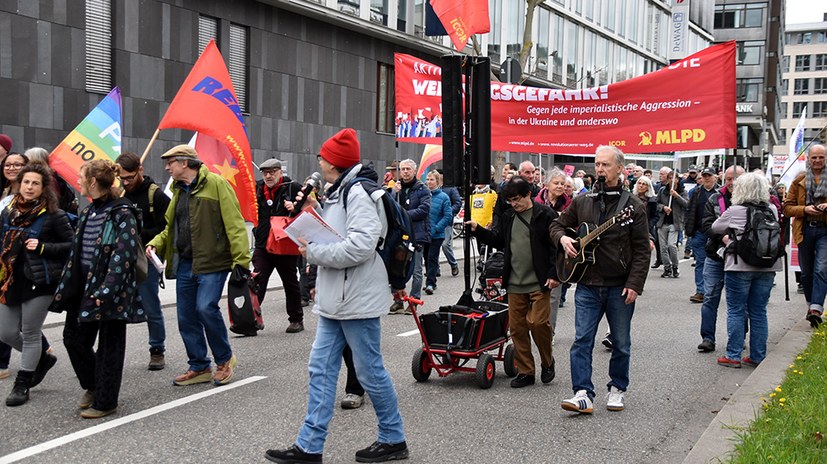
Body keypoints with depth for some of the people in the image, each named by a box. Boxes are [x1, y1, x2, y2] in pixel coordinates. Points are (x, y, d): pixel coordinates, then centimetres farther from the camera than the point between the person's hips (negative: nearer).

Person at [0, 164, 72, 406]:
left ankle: (22, 385, 16)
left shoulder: (53, 215, -9)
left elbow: (72, 244, -8)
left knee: (30, 334, 2)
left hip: (40, 282, -6)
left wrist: (43, 248, -18)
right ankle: (42, 358, 35)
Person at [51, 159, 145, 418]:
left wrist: (106, 290, -25)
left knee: (110, 345, 3)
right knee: (73, 338, 11)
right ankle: (93, 385, 32)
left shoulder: (121, 214, -15)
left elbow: (125, 254, -21)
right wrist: (66, 287, 14)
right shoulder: (88, 213, 13)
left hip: (111, 292, -8)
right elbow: (77, 252, 18)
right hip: (84, 287, 9)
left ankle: (105, 402, 14)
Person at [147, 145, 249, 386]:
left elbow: (234, 224, -14)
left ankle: (225, 358, 3)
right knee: (187, 318, 8)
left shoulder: (216, 184, -8)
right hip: (185, 264, 8)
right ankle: (199, 367, 22)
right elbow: (171, 227, 24)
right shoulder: (179, 191, 17)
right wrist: (155, 244, 5)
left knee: (206, 307, -20)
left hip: (212, 262, -8)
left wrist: (241, 258, -20)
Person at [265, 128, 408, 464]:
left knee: (370, 372, 2)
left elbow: (362, 245, -26)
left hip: (357, 299, -10)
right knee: (321, 369, 8)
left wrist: (313, 252, -17)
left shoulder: (358, 192, -15)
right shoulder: (338, 192, 16)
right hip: (335, 299, 10)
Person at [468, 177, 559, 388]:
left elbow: (556, 246, -7)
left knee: (537, 322, -10)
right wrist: (477, 230, 3)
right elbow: (498, 240, 18)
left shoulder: (545, 215, -6)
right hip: (515, 283, 6)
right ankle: (525, 371, 16)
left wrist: (554, 274, -12)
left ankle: (547, 363, 15)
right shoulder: (508, 217, 13)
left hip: (539, 283, -6)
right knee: (517, 327, 6)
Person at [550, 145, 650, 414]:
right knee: (582, 340, -5)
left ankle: (617, 389, 25)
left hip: (620, 288, -2)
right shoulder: (581, 202, 7)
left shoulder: (633, 205, -2)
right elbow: (557, 225, 20)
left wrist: (634, 284, -13)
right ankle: (583, 394, -4)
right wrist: (562, 238, -4)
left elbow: (642, 250, -5)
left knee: (621, 344, 10)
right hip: (587, 285, 2)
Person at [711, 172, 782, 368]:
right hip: (767, 266, 4)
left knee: (736, 311, 4)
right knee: (759, 312, 10)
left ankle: (733, 356, 5)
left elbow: (715, 227, 4)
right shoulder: (772, 210, 3)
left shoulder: (734, 211, -9)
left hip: (739, 265, -4)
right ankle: (758, 357, 15)